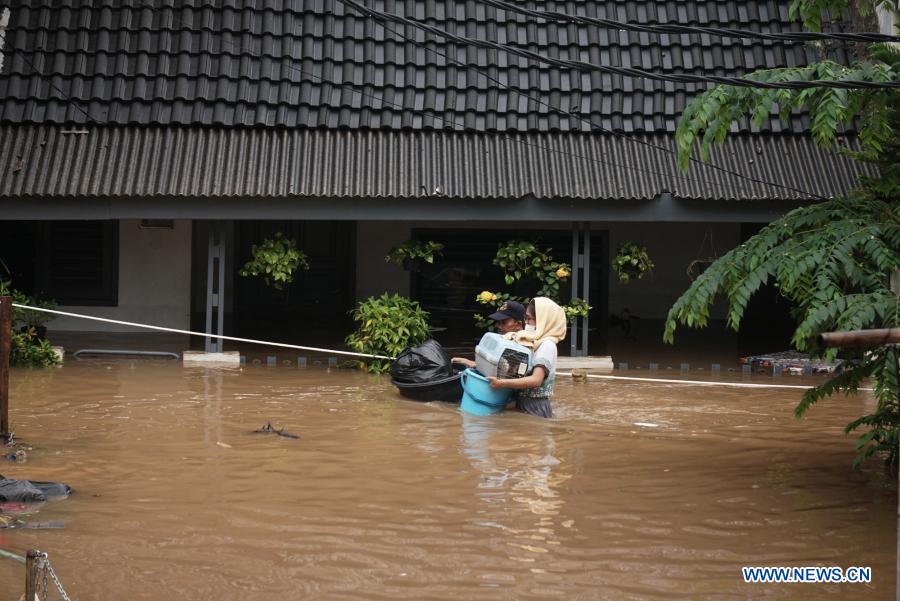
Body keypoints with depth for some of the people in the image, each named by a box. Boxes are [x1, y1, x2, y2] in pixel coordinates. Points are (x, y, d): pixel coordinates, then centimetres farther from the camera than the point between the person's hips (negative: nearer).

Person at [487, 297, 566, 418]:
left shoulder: (547, 345, -15)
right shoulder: (531, 342, 11)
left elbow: (536, 380, -26)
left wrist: (502, 383, -32)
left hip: (536, 408, -8)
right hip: (521, 404, 8)